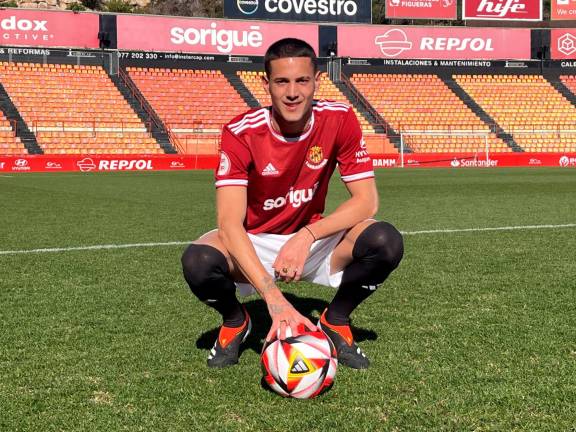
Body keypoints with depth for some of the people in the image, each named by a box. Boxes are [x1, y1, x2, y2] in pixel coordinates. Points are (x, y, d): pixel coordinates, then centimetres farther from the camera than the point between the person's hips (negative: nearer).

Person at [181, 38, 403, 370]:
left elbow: (367, 201, -15)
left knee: (386, 242, -27)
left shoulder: (340, 119, -14)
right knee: (198, 261, -34)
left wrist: (307, 236, -31)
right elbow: (230, 222, -31)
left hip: (313, 239, 2)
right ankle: (235, 322, 3)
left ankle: (336, 320, 2)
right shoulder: (241, 133, -21)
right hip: (253, 246, -1)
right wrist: (274, 297, -43)